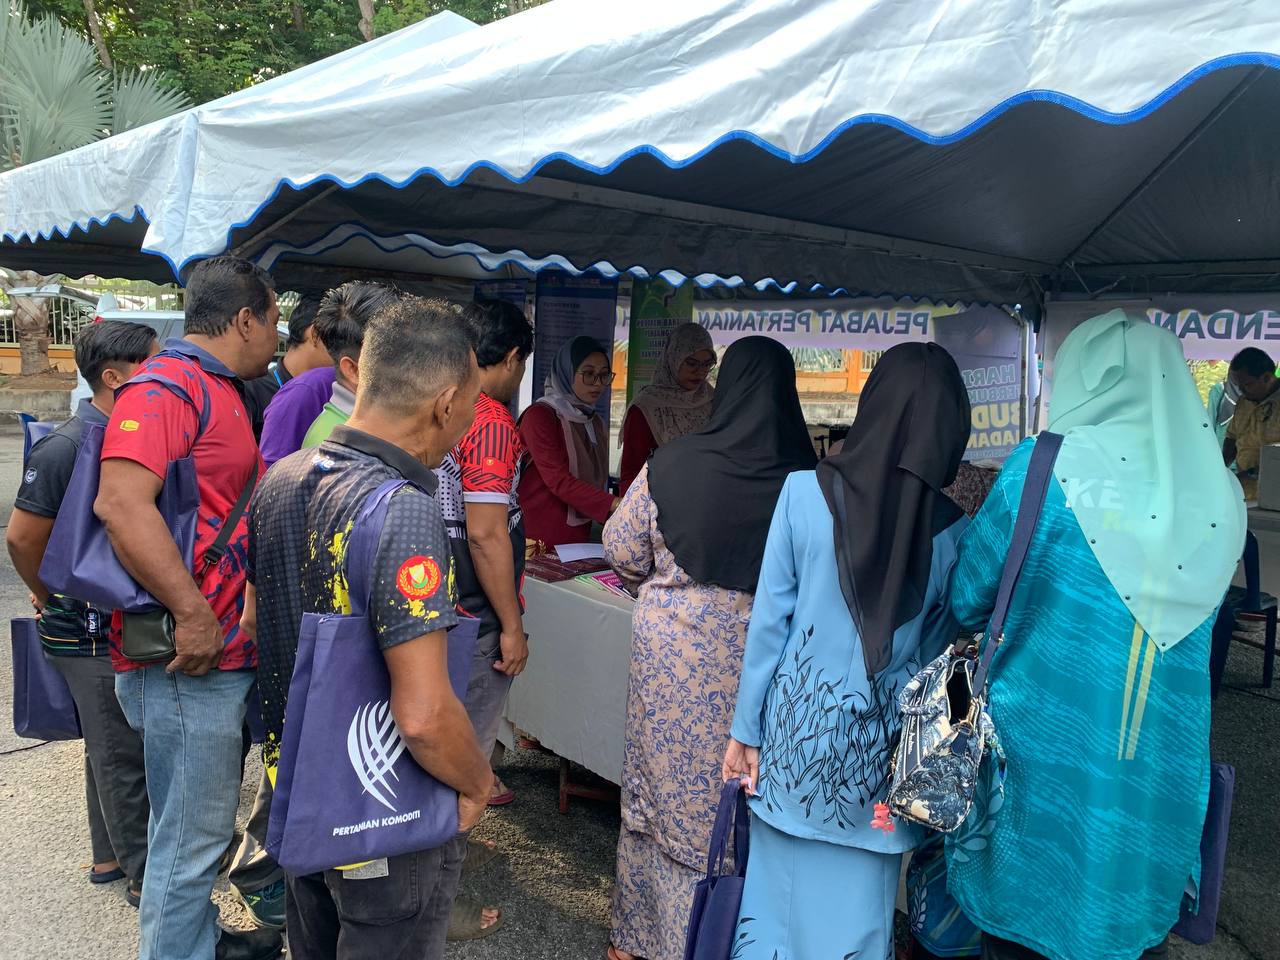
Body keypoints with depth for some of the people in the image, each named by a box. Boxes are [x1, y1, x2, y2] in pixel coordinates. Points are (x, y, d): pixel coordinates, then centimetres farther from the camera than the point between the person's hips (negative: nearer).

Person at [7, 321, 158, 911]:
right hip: (91, 634, -7)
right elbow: (23, 537, -13)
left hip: (129, 623, 7)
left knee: (112, 749, 20)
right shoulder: (66, 448, -18)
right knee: (121, 756, 5)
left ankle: (111, 855, 37)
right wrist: (53, 601, 1)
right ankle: (144, 877, 20)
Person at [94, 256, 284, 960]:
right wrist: (193, 615, -26)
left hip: (221, 652, 10)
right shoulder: (170, 383, -15)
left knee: (203, 824, 23)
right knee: (192, 837, 1)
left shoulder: (220, 392, 17)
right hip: (187, 662, -10)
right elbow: (120, 501, -28)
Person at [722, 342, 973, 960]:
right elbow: (937, 645, 4)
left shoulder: (805, 491, -10)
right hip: (880, 744, 1)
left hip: (799, 724, -1)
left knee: (777, 888, 15)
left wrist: (745, 730, 0)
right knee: (854, 909, 15)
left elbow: (769, 618, -8)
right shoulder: (952, 530, -5)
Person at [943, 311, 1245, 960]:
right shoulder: (1219, 492, 0)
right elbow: (1185, 611, 13)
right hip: (1165, 781, 4)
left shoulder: (1043, 467, -12)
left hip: (1041, 763, -3)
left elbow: (967, 602, -5)